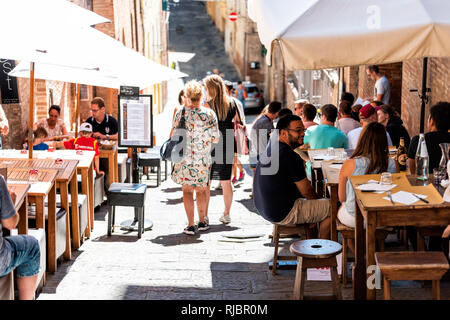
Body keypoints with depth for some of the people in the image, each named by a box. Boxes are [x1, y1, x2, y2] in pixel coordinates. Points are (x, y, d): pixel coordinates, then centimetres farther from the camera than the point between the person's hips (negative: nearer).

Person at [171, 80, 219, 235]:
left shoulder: (181, 113, -7)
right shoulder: (209, 114, -8)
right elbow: (215, 138, -5)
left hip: (185, 157, 0)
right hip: (203, 158, 1)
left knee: (187, 190, 7)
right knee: (201, 190, 15)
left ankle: (190, 225, 3)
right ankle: (202, 222, 27)